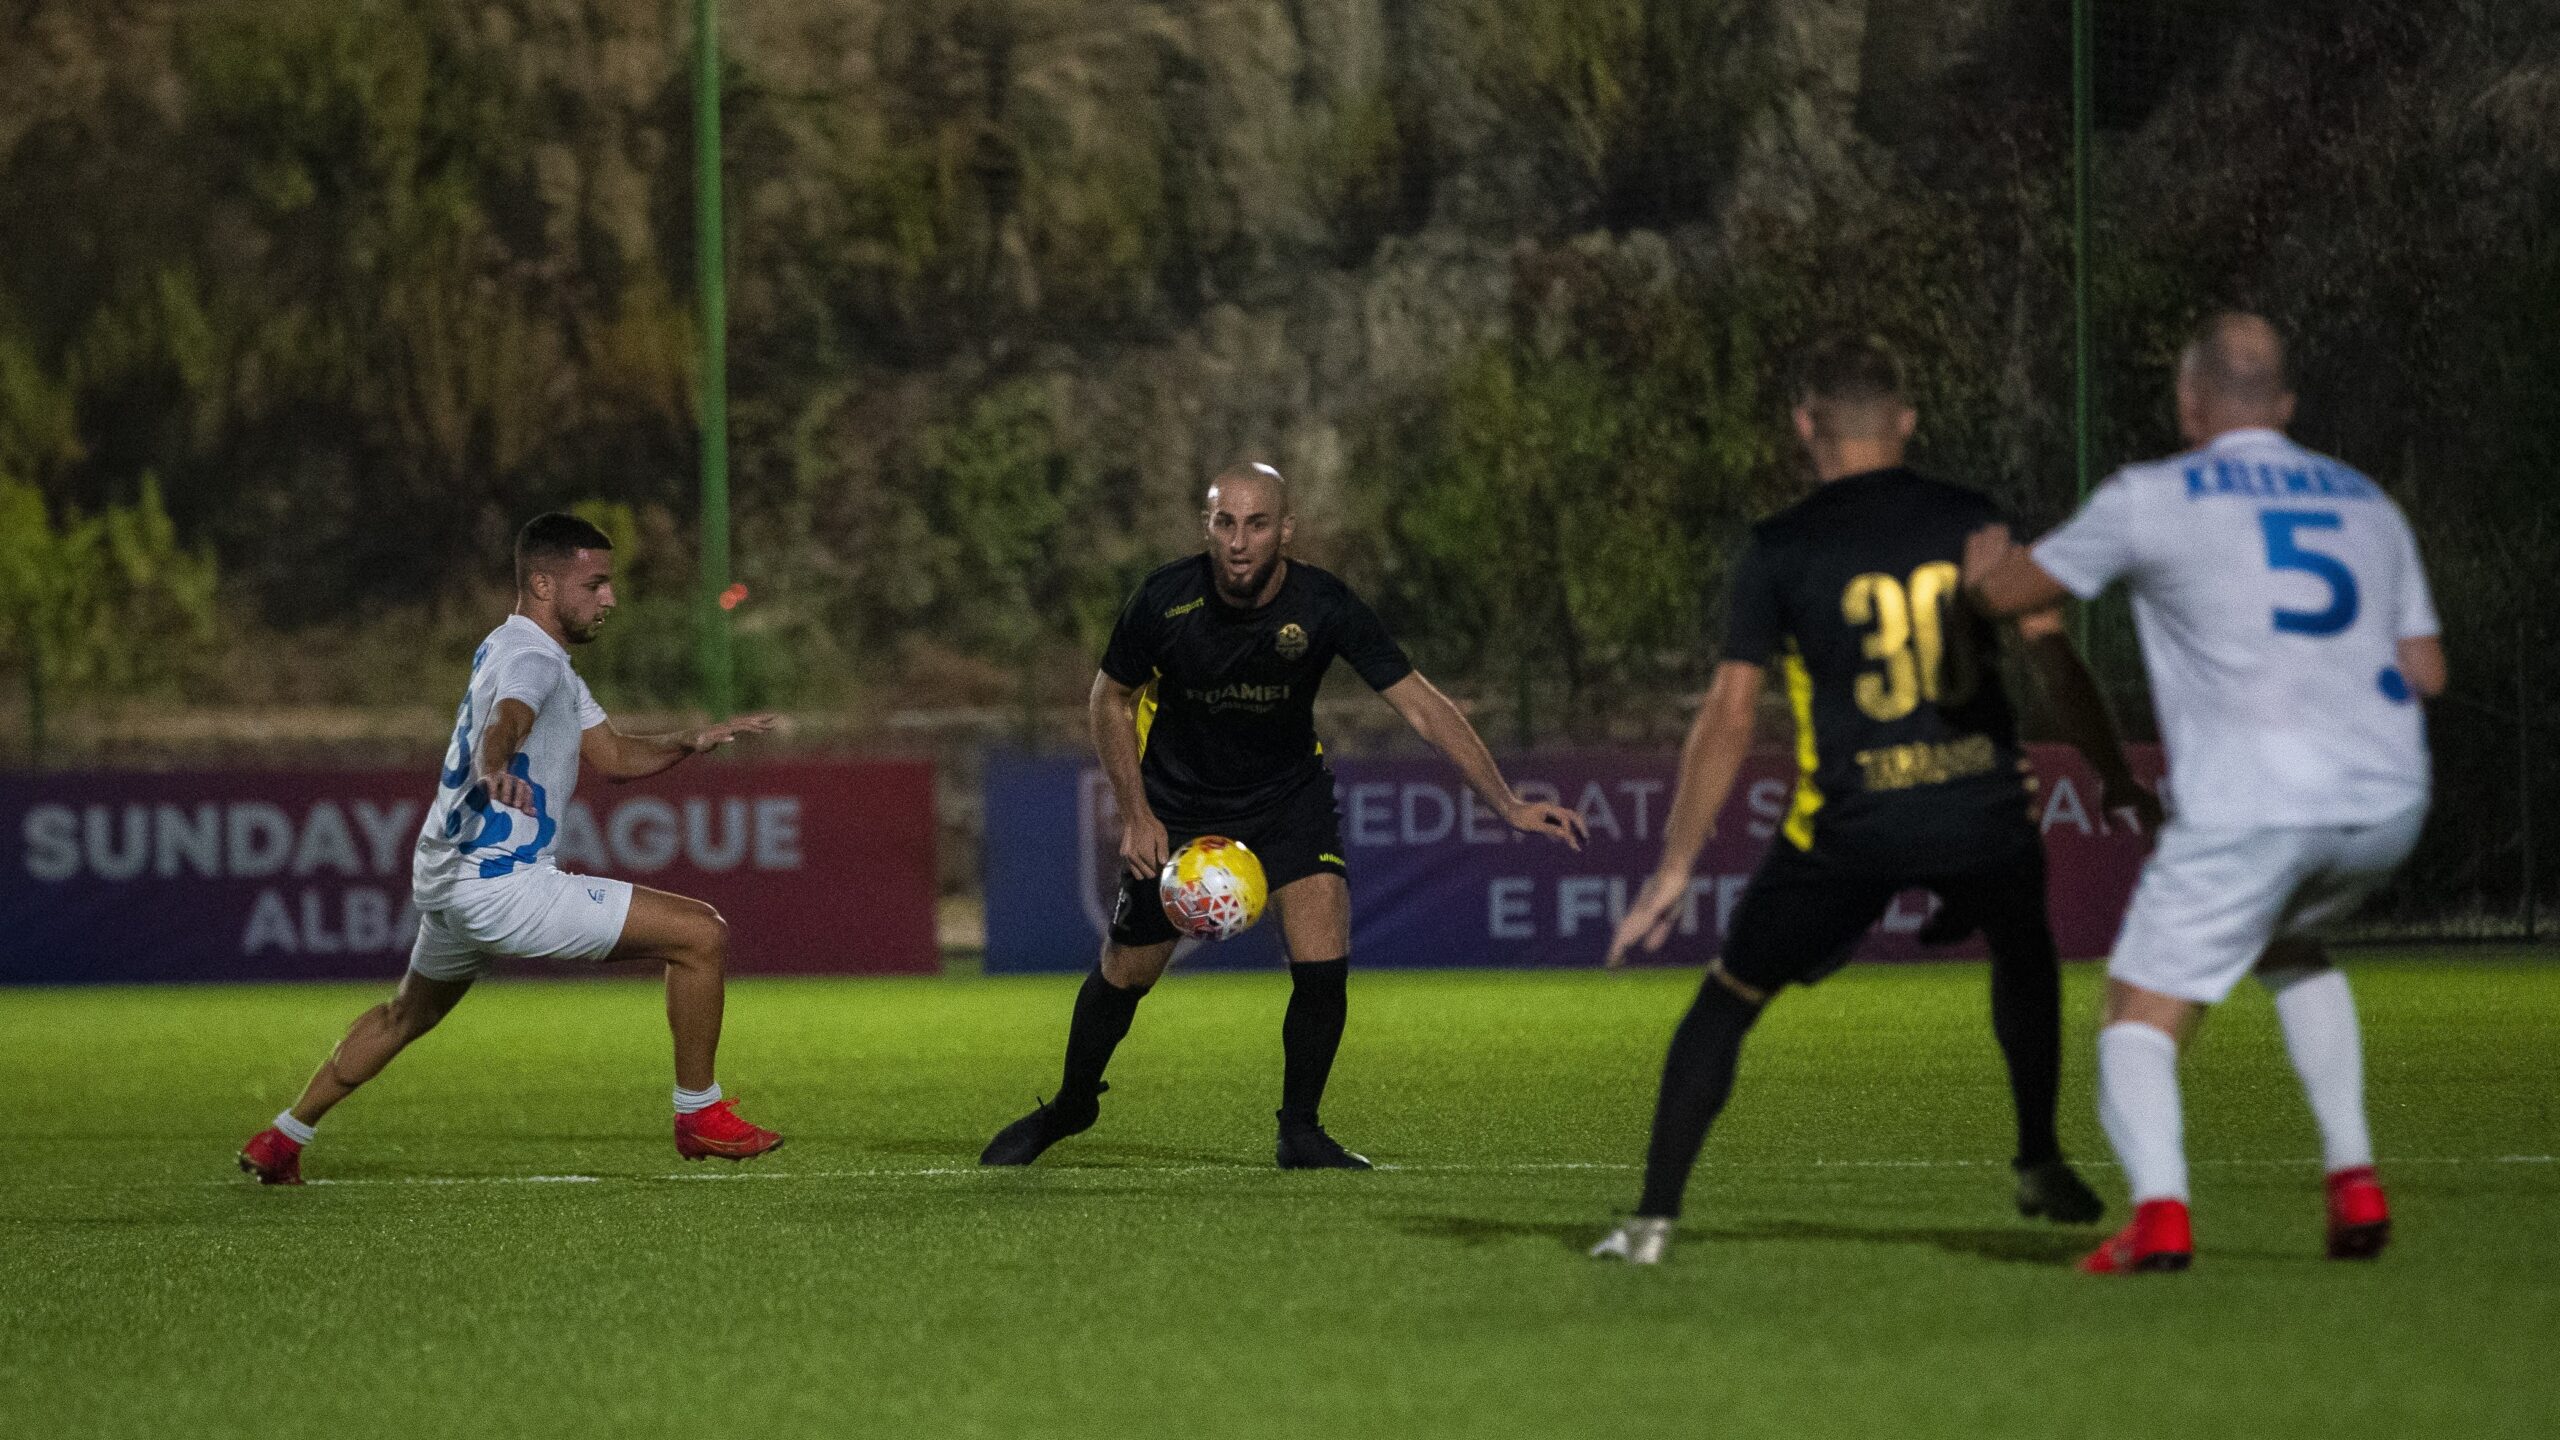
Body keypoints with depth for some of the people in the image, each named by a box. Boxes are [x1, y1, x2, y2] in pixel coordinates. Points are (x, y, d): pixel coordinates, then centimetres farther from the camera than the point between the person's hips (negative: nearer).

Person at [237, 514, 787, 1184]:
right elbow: (507, 720, -38)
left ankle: (281, 1140, 37)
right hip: (500, 886, -11)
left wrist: (692, 741, 7)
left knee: (407, 1014, 33)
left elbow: (616, 756, 23)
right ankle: (699, 1114, -1)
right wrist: (497, 768, -60)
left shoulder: (506, 650, 19)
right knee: (702, 934, -10)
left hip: (447, 883, 11)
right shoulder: (531, 657, -13)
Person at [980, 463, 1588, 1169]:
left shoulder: (1324, 606, -24)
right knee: (1126, 973, 6)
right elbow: (1110, 698, -5)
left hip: (1288, 794, 0)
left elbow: (1421, 705, -19)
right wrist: (1136, 815, -11)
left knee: (1324, 965, -16)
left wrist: (1508, 803, -25)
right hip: (1177, 801, 0)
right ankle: (1070, 1105, 33)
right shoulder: (1164, 600, -23)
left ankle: (1299, 1133, 4)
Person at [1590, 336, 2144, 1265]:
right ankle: (2040, 1167, 38)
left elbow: (1729, 716, -5)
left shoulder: (1778, 550, -2)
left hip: (1851, 824, -2)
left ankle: (1655, 1215, 3)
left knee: (1726, 1001, 11)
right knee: (2023, 950, 34)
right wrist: (2117, 778, 19)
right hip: (1984, 805, 2)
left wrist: (1674, 870, -2)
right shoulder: (1967, 519, 4)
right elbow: (2052, 654, 7)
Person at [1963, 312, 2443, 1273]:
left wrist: (1983, 561, 34)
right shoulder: (2366, 504, 18)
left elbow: (2009, 591, 12)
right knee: (2288, 949, 32)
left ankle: (2159, 1211, -26)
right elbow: (2426, 671, 19)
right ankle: (2354, 1182, 17)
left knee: (2141, 1017, 1)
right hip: (2387, 799, 5)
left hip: (2251, 803, -5)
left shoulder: (2153, 499, 4)